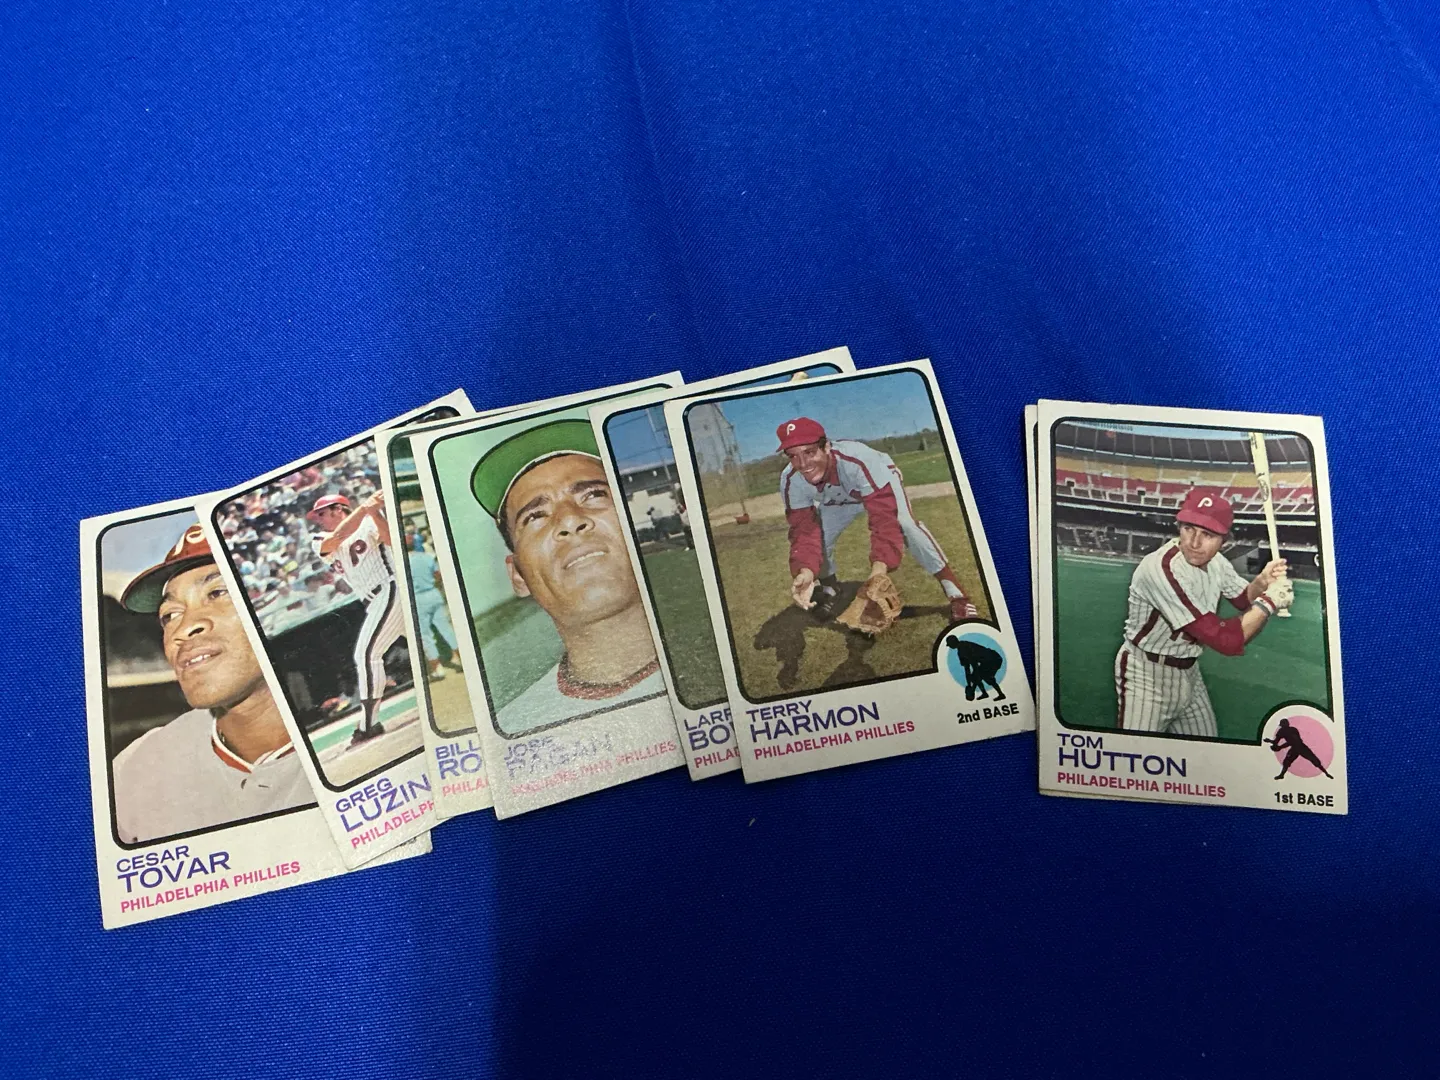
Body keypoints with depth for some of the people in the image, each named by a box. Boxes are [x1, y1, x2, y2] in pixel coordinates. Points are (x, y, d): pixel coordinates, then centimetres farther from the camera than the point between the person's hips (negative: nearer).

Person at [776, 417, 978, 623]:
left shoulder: (858, 460, -45)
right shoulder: (791, 481, -31)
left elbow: (885, 517, -49)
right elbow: (804, 530, -31)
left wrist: (879, 566, -63)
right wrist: (805, 570, -51)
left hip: (881, 484, -4)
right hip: (836, 502, 4)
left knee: (905, 524, -29)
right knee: (819, 537, -11)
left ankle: (954, 593, -20)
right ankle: (829, 588, 24)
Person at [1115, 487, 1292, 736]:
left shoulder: (1214, 561, -3)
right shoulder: (1162, 568, -31)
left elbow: (1244, 600, 17)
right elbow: (1226, 640, -31)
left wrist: (1262, 582, -6)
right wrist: (1268, 600, -19)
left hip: (1188, 671, 9)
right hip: (1146, 676, -8)